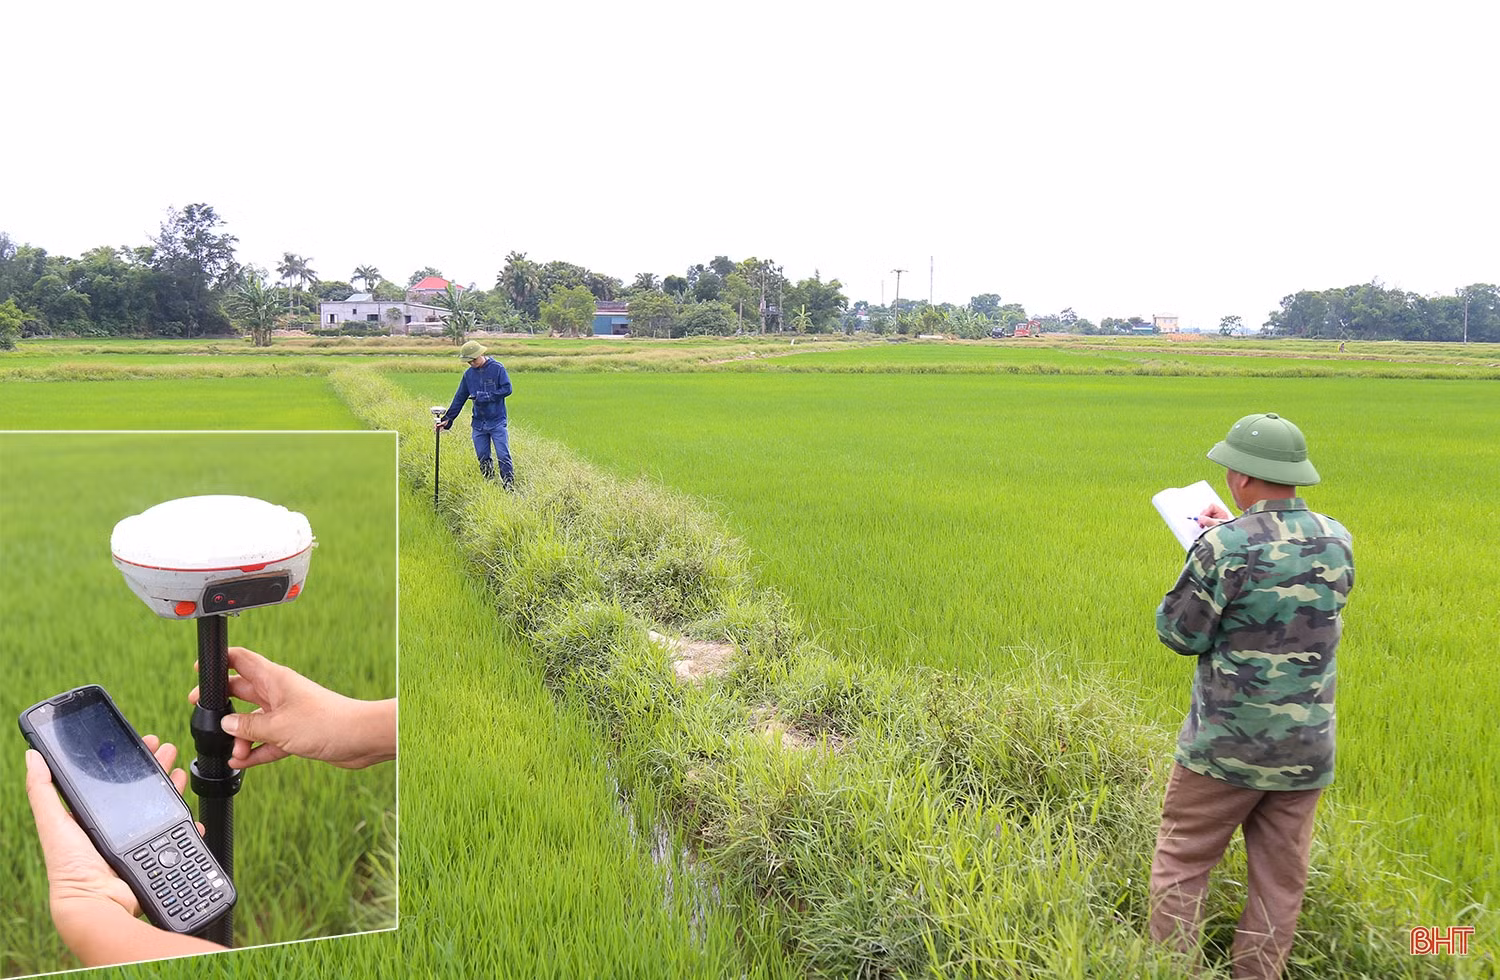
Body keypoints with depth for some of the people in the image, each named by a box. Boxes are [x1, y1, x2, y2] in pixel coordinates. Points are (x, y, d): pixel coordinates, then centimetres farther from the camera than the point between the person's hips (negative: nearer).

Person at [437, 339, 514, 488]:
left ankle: (510, 486, -2)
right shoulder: (469, 374, 7)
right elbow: (459, 398, 13)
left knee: (503, 456, -7)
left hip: (497, 422, -5)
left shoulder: (497, 368, -7)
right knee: (482, 458, 7)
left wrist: (484, 396, -14)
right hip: (478, 423, 5)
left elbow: (507, 389, -11)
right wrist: (447, 418, 11)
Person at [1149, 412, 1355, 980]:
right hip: (1306, 749, 5)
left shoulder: (1225, 547, -19)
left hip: (1228, 745, -5)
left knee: (1181, 863, 10)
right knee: (1281, 879, 14)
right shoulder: (1338, 541, 0)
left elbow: (1180, 634, -11)